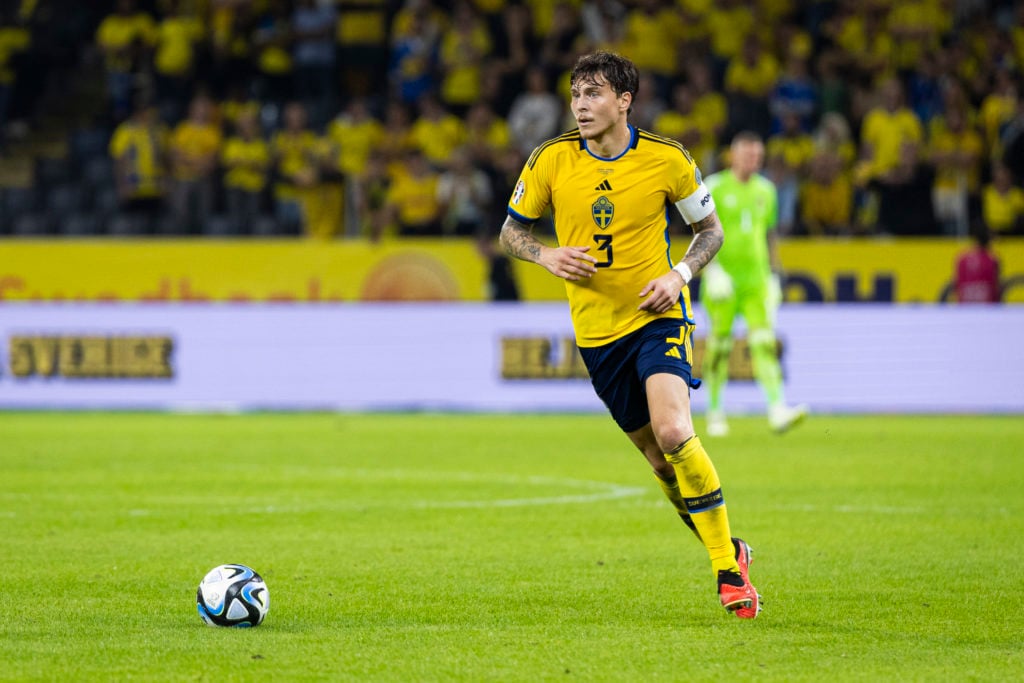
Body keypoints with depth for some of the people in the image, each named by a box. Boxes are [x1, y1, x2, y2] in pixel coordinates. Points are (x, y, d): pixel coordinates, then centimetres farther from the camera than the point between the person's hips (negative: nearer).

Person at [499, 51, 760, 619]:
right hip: (597, 331, 3)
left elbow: (710, 229, 7)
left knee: (674, 433, -25)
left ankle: (729, 568, -13)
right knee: (661, 459, 7)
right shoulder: (551, 160, -3)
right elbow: (511, 231, 10)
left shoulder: (667, 159, -7)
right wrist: (547, 256, -11)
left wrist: (679, 274, -12)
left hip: (657, 318, -3)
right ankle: (727, 550, 28)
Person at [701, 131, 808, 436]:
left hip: (756, 279, 3)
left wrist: (774, 275, 17)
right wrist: (712, 269, -16)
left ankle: (777, 409, -22)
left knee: (764, 342, -11)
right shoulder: (715, 188, -2)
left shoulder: (765, 190, 12)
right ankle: (715, 413, 17)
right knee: (719, 345, 2)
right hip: (723, 277, -3)